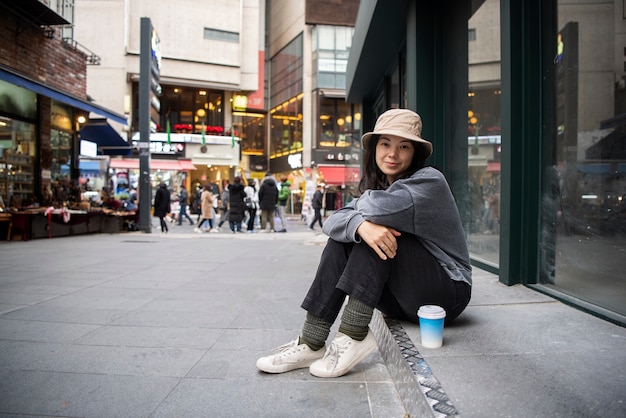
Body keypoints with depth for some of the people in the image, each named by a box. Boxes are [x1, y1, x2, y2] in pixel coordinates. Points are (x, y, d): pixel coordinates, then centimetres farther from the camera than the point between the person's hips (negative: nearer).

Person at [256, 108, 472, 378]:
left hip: (447, 293, -6)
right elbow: (333, 222, -10)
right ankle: (311, 343, -18)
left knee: (380, 225, -26)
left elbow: (378, 208, -32)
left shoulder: (429, 180, -13)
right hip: (403, 300, 6)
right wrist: (361, 225, -33)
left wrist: (364, 201, -8)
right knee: (341, 241, -14)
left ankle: (353, 337, -26)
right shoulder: (375, 187, 7)